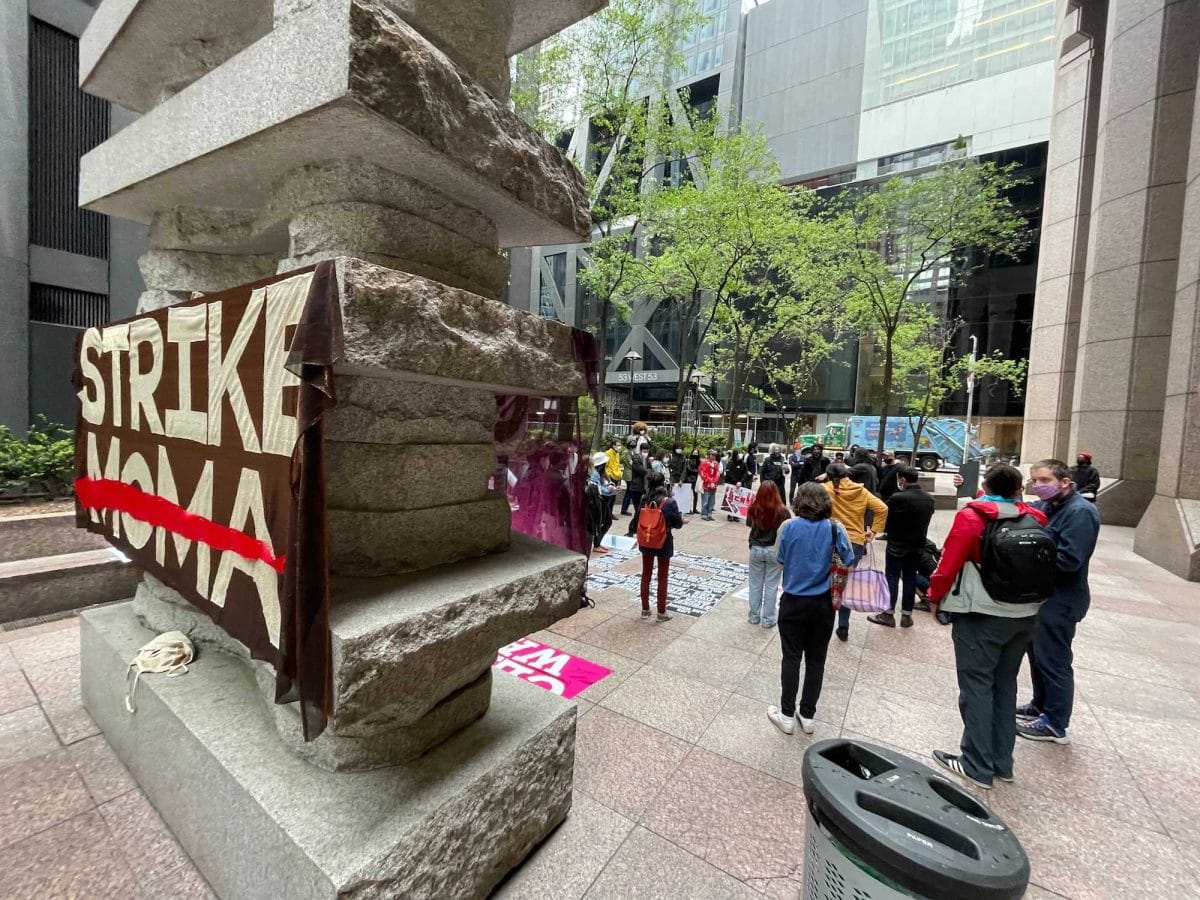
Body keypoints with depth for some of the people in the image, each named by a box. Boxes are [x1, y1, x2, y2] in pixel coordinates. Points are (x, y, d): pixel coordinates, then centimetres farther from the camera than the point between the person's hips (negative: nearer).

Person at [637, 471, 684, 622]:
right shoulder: (670, 501, -16)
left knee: (646, 575, 16)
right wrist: (682, 520, 13)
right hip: (664, 543, -3)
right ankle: (661, 613, 19)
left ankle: (645, 609, 26)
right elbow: (678, 524, -8)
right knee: (662, 578, 10)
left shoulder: (644, 500, -7)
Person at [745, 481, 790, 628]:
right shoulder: (782, 511, -18)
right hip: (774, 551, -2)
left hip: (756, 549, 2)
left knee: (755, 584, 15)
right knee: (771, 586, 11)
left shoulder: (753, 509, -10)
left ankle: (754, 616, 27)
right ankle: (768, 619, 19)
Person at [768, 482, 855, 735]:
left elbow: (781, 560, -3)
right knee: (816, 660, 15)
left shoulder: (789, 527, -12)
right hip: (823, 603, 2)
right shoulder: (836, 529, -10)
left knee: (791, 658, 11)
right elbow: (848, 564, -6)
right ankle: (807, 716, 28)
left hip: (793, 601, -1)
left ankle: (787, 715, 23)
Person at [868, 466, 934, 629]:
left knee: (892, 578, 5)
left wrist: (891, 533, 7)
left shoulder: (897, 498, -21)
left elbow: (887, 520, -12)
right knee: (910, 579, 13)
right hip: (918, 545, 6)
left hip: (897, 544, -5)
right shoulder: (929, 499, 0)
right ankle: (906, 615, 20)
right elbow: (926, 521, 7)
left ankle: (889, 614, 13)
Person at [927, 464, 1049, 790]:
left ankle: (977, 766, 12)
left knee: (976, 686, 4)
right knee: (1005, 685, 17)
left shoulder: (972, 517, -15)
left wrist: (935, 595, 0)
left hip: (981, 616, -6)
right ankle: (1002, 761, 28)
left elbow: (949, 563, -14)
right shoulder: (1036, 519, 1)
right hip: (1024, 615, 6)